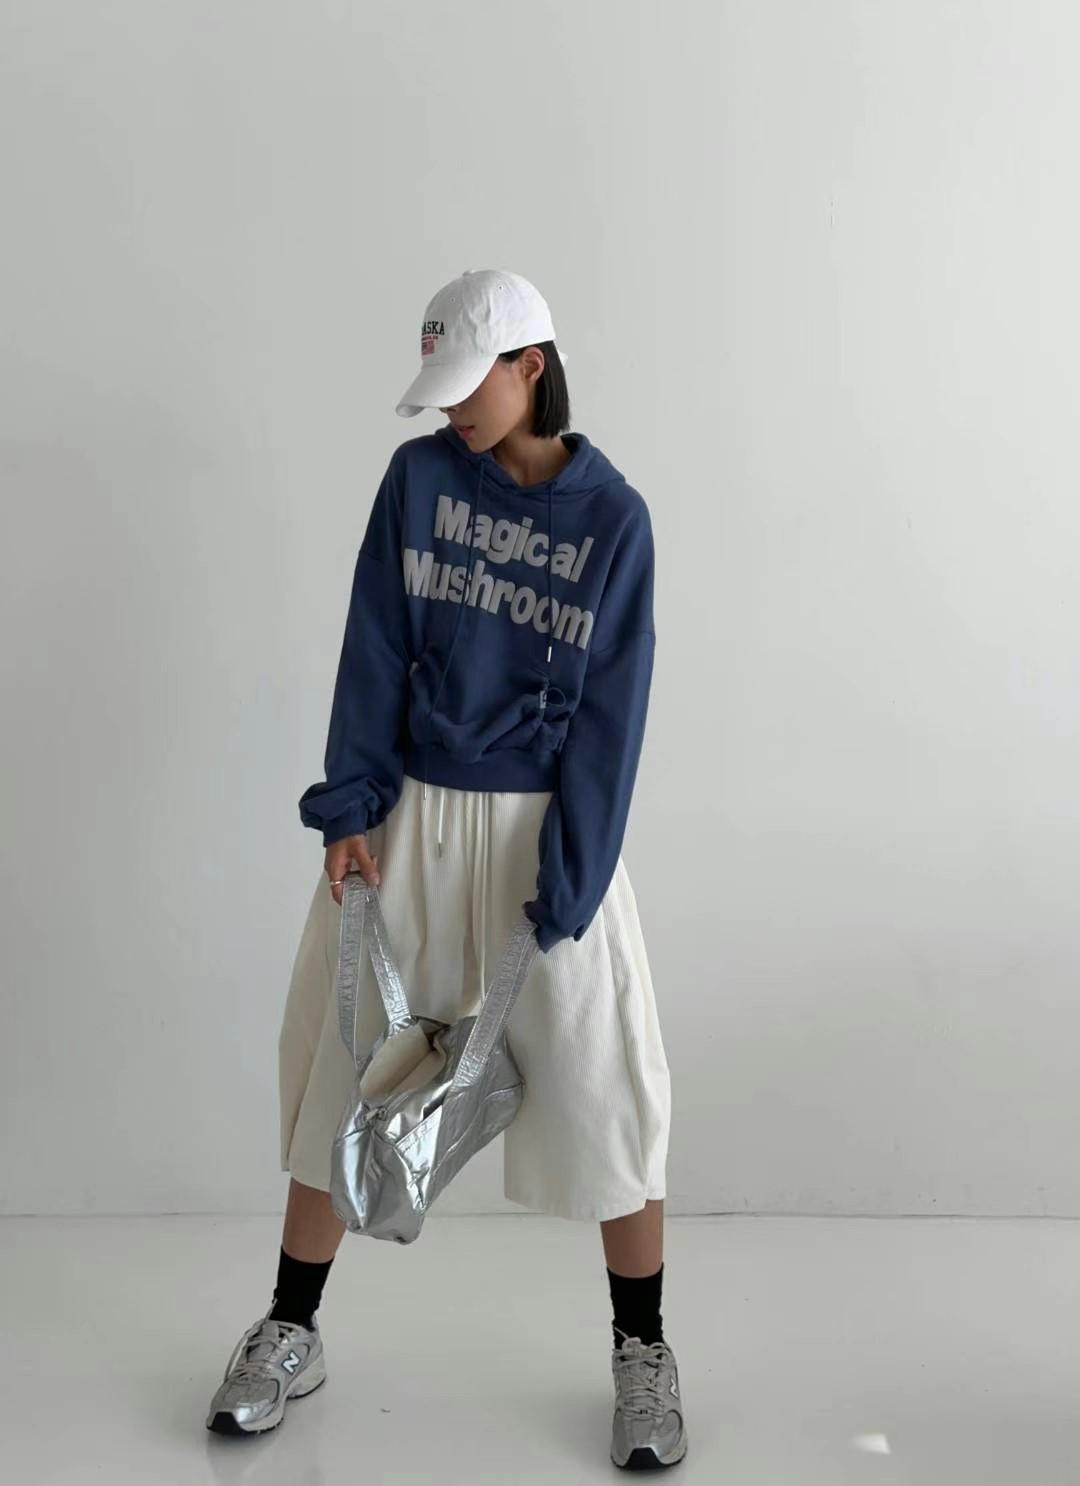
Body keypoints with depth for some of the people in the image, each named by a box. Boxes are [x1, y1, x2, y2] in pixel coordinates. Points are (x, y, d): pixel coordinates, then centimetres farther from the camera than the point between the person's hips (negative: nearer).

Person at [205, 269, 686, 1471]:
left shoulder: (612, 516, -6)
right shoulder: (418, 477, 1)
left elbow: (609, 710, -8)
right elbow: (376, 648, -1)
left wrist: (565, 880, -13)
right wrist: (350, 805, -8)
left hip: (543, 829, -2)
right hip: (407, 819, 3)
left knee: (596, 1086, 1)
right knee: (340, 1062, 9)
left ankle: (643, 1353, 23)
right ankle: (291, 1332, 28)